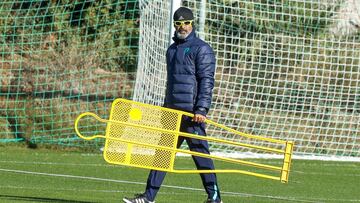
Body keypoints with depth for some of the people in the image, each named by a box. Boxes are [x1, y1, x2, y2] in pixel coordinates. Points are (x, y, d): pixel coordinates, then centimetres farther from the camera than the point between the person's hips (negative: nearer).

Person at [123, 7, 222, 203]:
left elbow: (206, 81, -12)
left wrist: (201, 109, -20)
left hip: (191, 112, -8)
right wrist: (166, 107, 24)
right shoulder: (172, 49, 19)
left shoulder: (201, 49, -5)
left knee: (200, 152, -5)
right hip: (172, 111, 8)